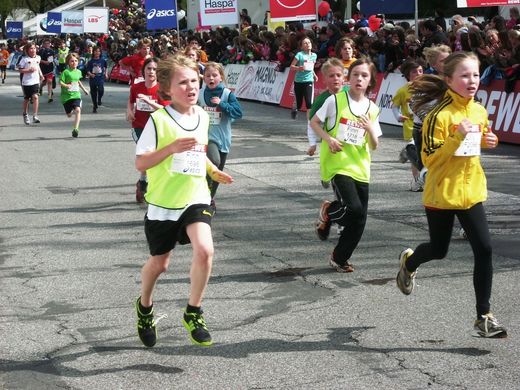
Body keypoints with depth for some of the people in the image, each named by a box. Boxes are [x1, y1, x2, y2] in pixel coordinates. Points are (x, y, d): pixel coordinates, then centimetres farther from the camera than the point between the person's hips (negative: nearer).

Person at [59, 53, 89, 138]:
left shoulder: (78, 72, 6)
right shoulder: (66, 72, -11)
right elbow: (60, 82, -16)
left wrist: (84, 89, 32)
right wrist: (66, 85, -34)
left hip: (76, 95, 3)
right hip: (66, 96, -3)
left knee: (78, 110, -22)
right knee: (69, 114, 11)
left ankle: (75, 129, -23)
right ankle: (70, 110, 51)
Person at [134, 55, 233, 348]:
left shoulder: (202, 116, 3)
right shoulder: (159, 120, -14)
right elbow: (140, 162, -15)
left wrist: (214, 172, 4)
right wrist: (172, 148, -28)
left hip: (196, 198, 3)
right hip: (164, 203, -3)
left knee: (204, 249, -22)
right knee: (159, 263, 12)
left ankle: (193, 313, -2)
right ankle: (145, 307, 44)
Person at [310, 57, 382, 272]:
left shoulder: (372, 109, 6)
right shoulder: (336, 100, -5)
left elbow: (374, 146, 8)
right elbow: (314, 122, 3)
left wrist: (370, 129, -13)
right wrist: (328, 138, -14)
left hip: (360, 168, 5)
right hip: (337, 164, -5)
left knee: (359, 220, 4)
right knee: (354, 208, -22)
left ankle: (340, 258, 23)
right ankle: (328, 212, 11)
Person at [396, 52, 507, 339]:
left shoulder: (480, 111, 3)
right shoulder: (440, 115, -18)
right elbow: (429, 159, -18)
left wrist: (487, 141, -1)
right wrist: (457, 138, -29)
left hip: (471, 192, 5)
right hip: (441, 194, -5)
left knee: (484, 250, -5)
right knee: (439, 250, 13)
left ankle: (483, 317, 5)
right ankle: (409, 262, 49)